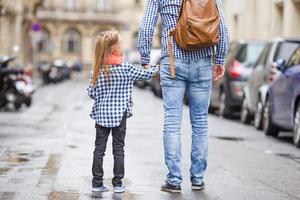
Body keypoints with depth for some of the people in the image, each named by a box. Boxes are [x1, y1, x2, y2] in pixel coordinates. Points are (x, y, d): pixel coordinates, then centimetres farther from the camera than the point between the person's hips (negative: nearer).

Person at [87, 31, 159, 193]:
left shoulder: (98, 70, -2)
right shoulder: (125, 68, -8)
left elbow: (91, 92, -1)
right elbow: (144, 74, 4)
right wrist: (156, 68, 22)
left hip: (101, 114, 2)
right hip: (119, 114, -2)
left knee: (99, 149, 6)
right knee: (118, 149, 6)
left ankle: (97, 183, 7)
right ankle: (118, 183, 8)